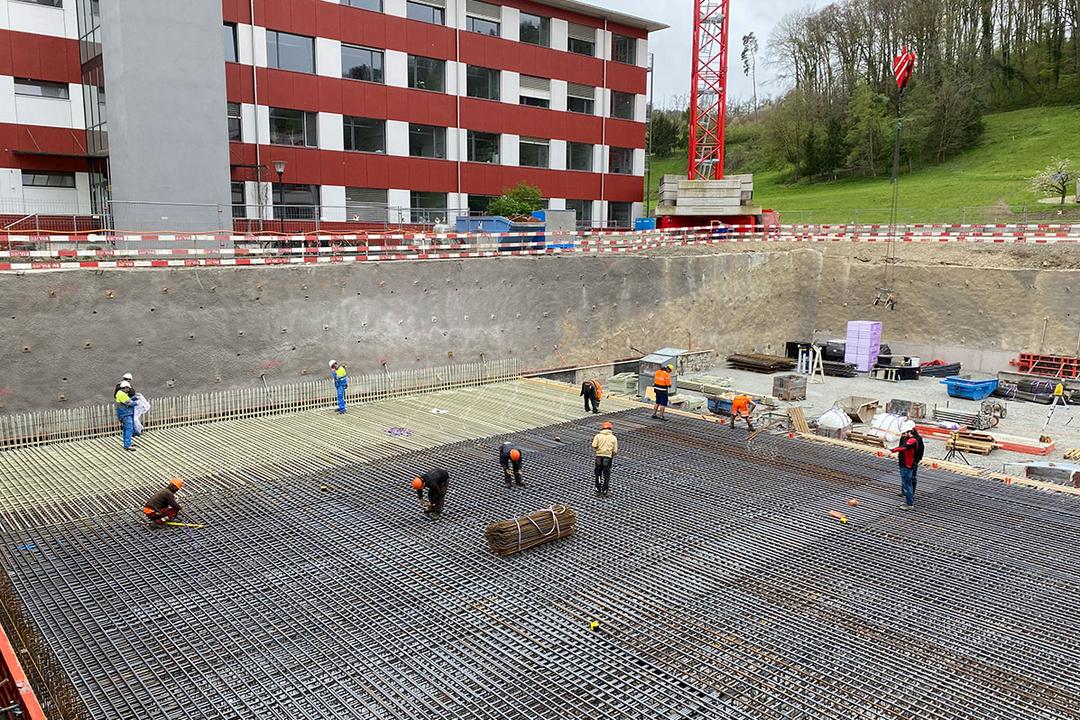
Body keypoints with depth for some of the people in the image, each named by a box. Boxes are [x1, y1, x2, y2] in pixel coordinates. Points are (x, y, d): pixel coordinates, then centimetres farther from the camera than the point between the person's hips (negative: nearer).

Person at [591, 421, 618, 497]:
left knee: (597, 474, 15)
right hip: (608, 457, 0)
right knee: (606, 475, 9)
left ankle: (598, 490, 18)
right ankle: (604, 492, 11)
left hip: (599, 456, 0)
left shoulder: (598, 436, 2)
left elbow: (594, 446, -11)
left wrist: (598, 448, 10)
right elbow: (615, 451, -2)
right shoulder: (613, 437, 4)